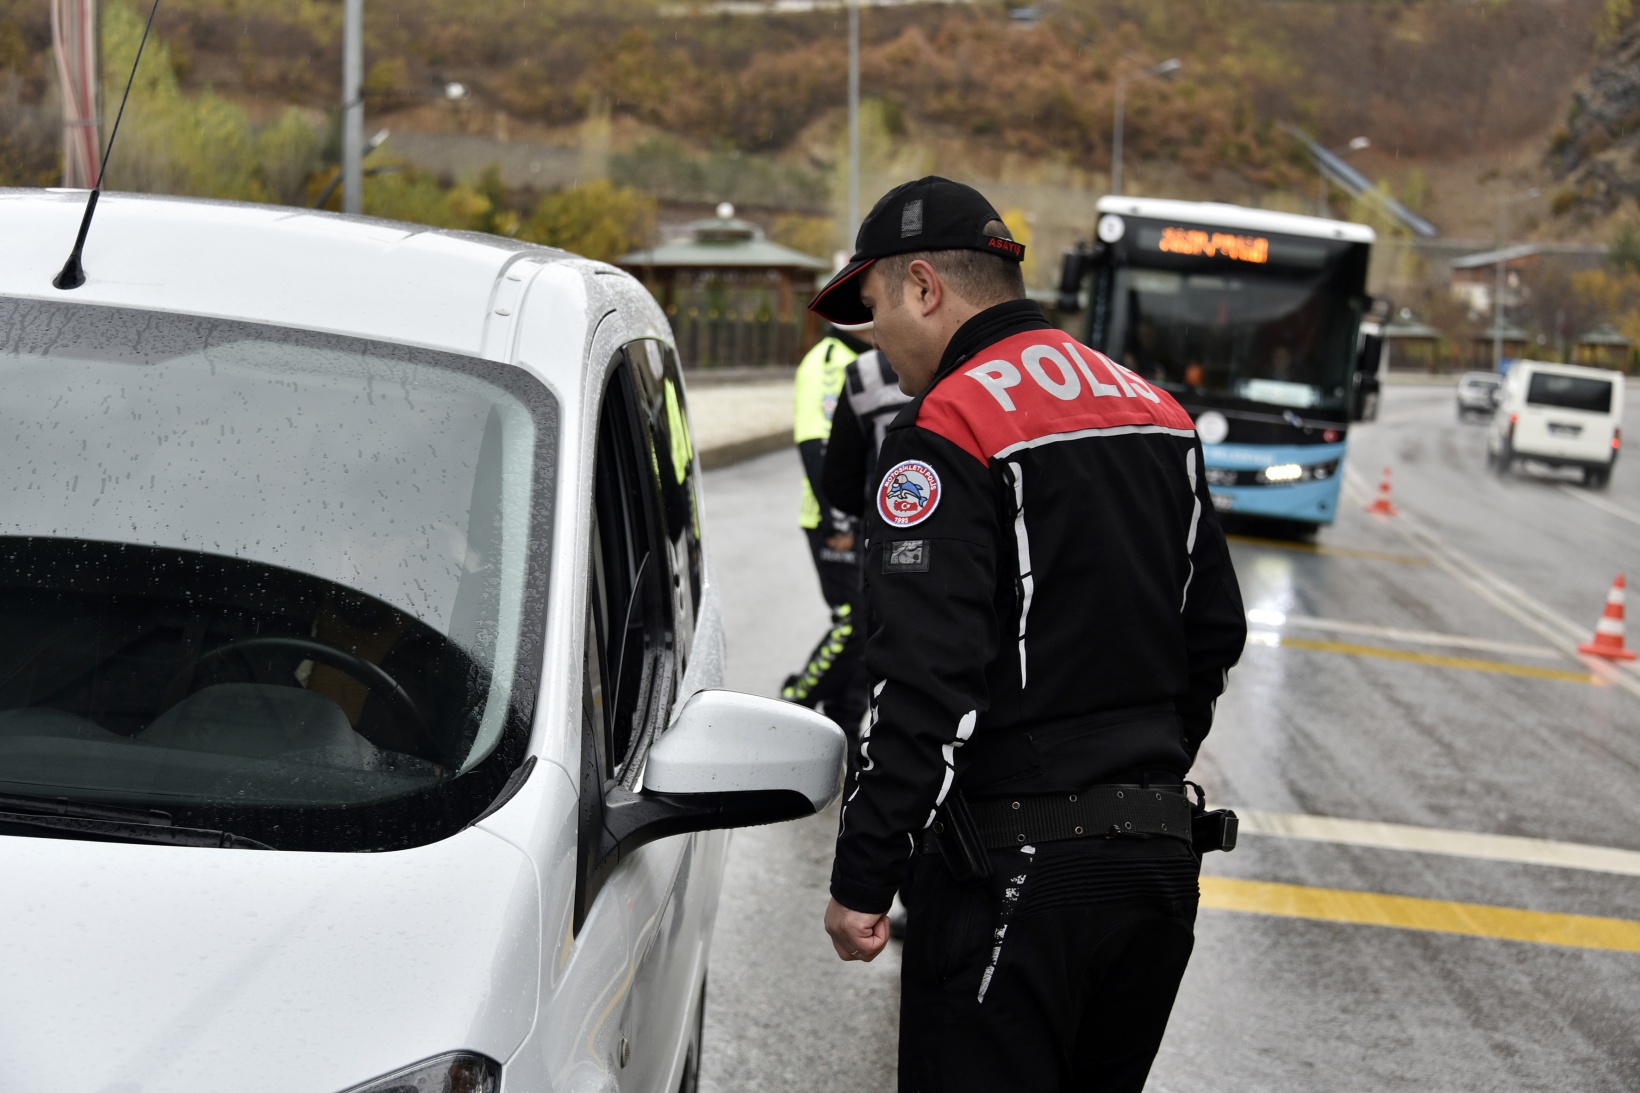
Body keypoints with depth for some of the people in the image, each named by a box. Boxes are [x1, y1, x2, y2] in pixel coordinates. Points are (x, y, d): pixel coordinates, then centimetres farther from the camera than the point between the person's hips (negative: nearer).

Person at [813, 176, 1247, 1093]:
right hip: (1160, 854, 8)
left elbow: (925, 683, -20)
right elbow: (1214, 632, 18)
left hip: (1011, 875, -8)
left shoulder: (948, 431, -13)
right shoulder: (1155, 411, 13)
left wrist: (862, 878, -15)